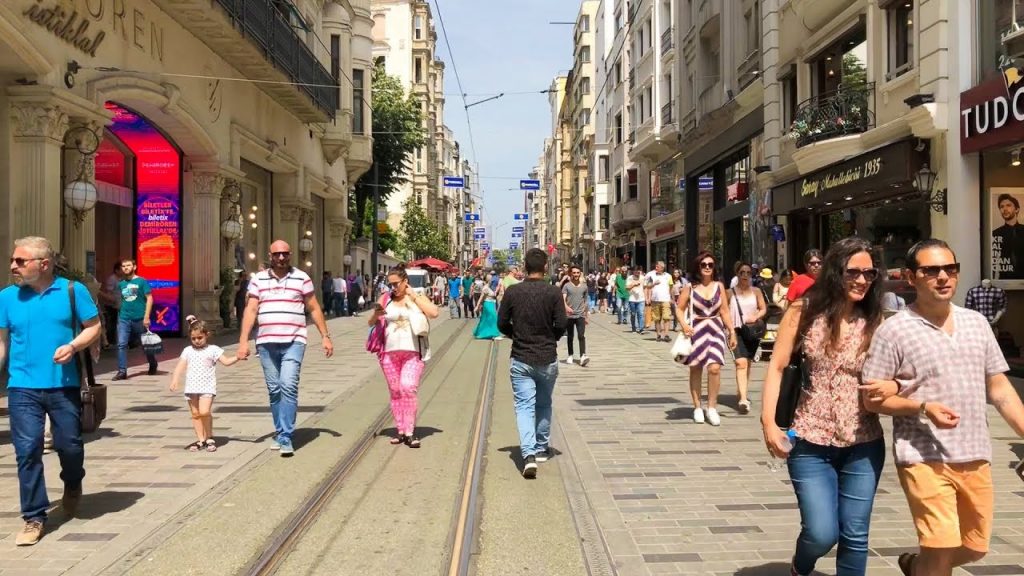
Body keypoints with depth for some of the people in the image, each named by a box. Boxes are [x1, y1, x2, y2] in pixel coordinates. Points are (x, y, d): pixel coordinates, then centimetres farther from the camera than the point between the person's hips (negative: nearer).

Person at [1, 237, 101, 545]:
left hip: (63, 386, -1)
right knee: (27, 450, -3)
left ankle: (72, 486, 41)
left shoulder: (73, 290, -3)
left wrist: (73, 346, -17)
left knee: (70, 445, 8)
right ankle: (34, 517, 9)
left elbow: (94, 327, 1)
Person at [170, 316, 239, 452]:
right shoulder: (188, 351, 10)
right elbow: (180, 366, 2)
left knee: (204, 411, -18)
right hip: (191, 387, 4)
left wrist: (237, 357, -18)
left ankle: (209, 437, -2)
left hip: (207, 387, -4)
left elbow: (226, 361, -2)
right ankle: (200, 440, 15)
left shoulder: (213, 350, 2)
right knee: (195, 414, 7)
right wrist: (175, 379, -12)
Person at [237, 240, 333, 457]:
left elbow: (314, 309, 10)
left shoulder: (302, 278, 5)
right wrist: (243, 341, -5)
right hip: (266, 343, 3)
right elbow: (251, 310, 4)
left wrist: (325, 336, 7)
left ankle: (285, 437, -13)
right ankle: (280, 432, 22)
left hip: (293, 342, -3)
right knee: (274, 390, 9)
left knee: (288, 386, -15)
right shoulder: (258, 280, 8)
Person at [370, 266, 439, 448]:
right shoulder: (385, 298, 8)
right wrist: (376, 314, -10)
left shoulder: (418, 297, 5)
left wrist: (414, 296, -8)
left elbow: (433, 313, -13)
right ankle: (400, 430, 15)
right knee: (395, 392, 6)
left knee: (408, 388, -16)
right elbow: (370, 323, 12)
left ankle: (410, 431, -11)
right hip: (390, 352, 3)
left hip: (413, 352, -3)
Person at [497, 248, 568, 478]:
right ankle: (541, 449, 31)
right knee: (544, 404, 19)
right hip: (547, 359, 1)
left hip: (521, 359, 0)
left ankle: (529, 455, -16)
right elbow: (561, 325, -9)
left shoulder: (512, 292, -5)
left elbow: (502, 324, -1)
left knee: (524, 406, -1)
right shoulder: (554, 293, -8)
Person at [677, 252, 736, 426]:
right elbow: (679, 308, 1)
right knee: (696, 370, 7)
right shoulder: (690, 287, 0)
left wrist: (732, 332, 7)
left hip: (716, 329, 1)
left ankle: (712, 407, -1)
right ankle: (697, 407, 18)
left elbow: (725, 311, 10)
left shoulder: (719, 286, 6)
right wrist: (684, 325, -16)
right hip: (696, 330, -1)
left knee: (715, 368, -13)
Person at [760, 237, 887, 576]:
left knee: (855, 536, 6)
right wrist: (768, 422, -12)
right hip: (810, 443, -2)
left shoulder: (875, 323, 1)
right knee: (822, 533, -5)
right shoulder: (804, 313, -3)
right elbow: (776, 367, -3)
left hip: (863, 446, 2)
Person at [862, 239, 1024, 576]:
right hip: (926, 458, -5)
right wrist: (922, 408, -21)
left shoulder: (977, 323, 9)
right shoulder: (894, 330, -8)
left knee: (975, 548, 15)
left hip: (975, 457, 6)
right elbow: (873, 399, -7)